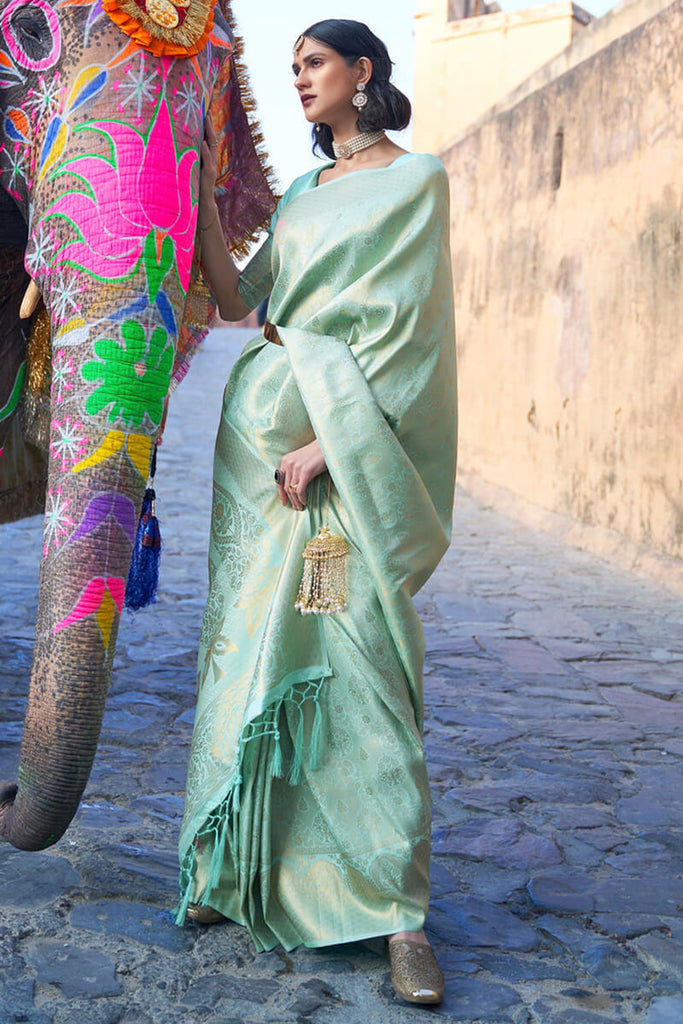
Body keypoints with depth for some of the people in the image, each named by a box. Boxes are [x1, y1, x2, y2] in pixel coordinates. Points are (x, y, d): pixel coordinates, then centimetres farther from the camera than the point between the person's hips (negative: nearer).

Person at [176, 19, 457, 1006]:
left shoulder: (416, 178, 2)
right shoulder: (302, 193, 22)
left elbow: (403, 328, -9)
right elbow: (236, 299, 15)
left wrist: (327, 440, -17)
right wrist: (200, 192, 11)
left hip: (350, 436, -6)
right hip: (262, 427, 6)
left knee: (357, 653, -11)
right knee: (249, 641, 4)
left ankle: (398, 907, -4)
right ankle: (237, 867, 16)